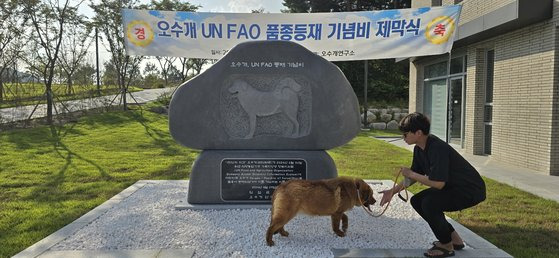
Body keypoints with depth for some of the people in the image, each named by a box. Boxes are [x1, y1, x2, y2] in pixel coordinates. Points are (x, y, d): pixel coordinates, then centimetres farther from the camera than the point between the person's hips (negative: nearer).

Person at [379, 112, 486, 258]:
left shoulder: (437, 148, -29)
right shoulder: (419, 148, 0)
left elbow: (438, 183, -33)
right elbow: (415, 176, 10)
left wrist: (411, 174, -22)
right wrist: (393, 191, 2)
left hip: (471, 190, -10)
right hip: (452, 187, 10)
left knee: (429, 203, -27)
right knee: (417, 201, 6)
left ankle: (447, 246, -4)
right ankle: (454, 239, 18)